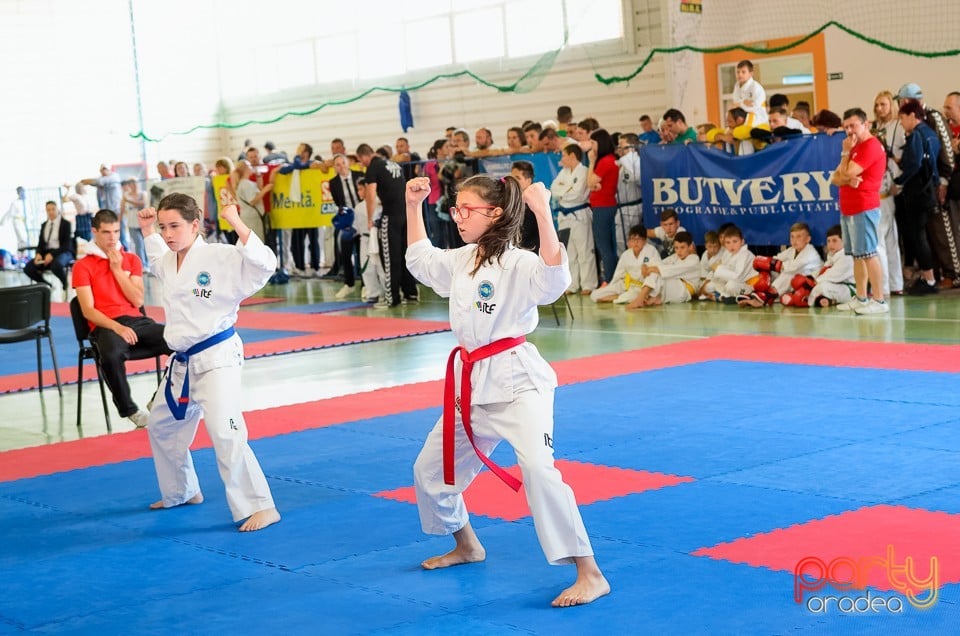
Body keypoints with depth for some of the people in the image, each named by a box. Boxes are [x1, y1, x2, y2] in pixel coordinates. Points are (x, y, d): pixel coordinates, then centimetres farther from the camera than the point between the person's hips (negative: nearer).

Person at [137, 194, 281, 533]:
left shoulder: (219, 257, -16)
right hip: (183, 362, 9)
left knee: (225, 433, -20)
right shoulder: (169, 262, 8)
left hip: (216, 357, -9)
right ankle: (180, 492, 42)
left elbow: (264, 264, -29)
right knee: (161, 426, 22)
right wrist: (146, 230, 22)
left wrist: (237, 224, -34)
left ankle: (260, 507, -14)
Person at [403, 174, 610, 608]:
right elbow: (420, 260, 28)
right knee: (430, 470, 18)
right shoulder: (461, 261, 9)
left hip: (516, 380, -9)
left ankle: (590, 575, -19)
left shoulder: (518, 263, -16)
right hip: (472, 382, 9)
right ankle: (467, 546, 43)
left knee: (538, 469, -27)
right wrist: (413, 206, 21)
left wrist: (543, 213, -44)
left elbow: (555, 277, -37)